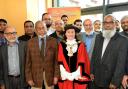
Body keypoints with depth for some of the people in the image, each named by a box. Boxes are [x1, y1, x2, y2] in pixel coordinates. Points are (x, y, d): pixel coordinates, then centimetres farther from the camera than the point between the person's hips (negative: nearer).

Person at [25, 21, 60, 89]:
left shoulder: (53, 41, -2)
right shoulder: (31, 42, -1)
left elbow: (56, 60, -1)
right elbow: (28, 61, 0)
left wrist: (56, 75, -5)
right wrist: (29, 77, -4)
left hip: (50, 74, 0)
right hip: (36, 74, 0)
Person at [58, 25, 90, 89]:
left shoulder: (80, 45, 3)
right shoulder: (61, 45, 3)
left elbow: (82, 62, -2)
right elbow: (60, 61, -1)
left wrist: (75, 74, -9)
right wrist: (67, 74, -9)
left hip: (77, 77, 0)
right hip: (65, 78, 1)